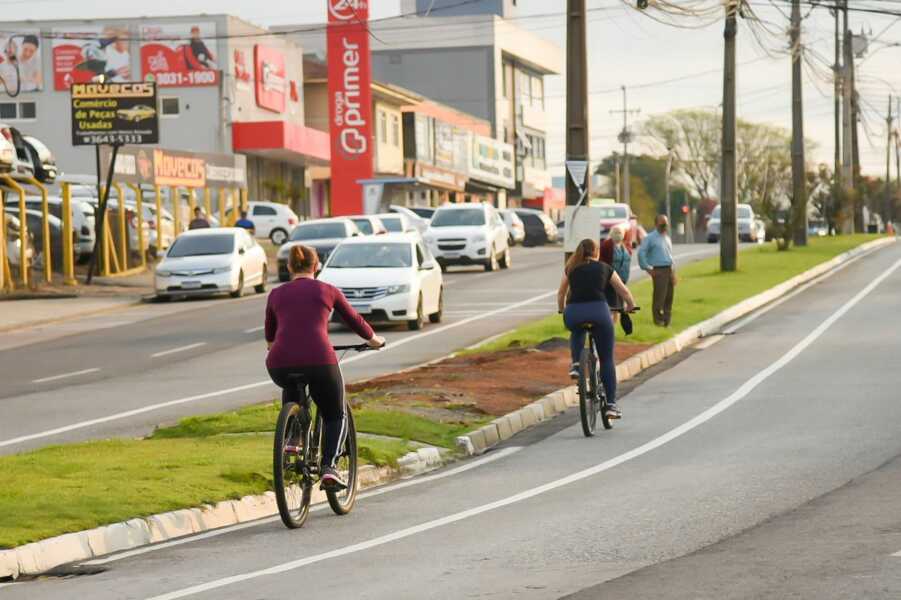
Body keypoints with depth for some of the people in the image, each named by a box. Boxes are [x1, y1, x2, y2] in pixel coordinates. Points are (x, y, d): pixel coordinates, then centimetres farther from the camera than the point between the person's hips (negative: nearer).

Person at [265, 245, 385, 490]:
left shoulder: (276, 294, 17)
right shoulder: (328, 291, 13)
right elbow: (354, 321, 26)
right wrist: (373, 339, 46)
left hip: (279, 363, 2)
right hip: (319, 360, -2)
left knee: (291, 386, 39)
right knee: (335, 416, 20)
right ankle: (329, 466, -3)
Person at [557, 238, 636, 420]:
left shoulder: (570, 269, 21)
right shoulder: (605, 268, 18)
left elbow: (561, 293, 30)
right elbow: (624, 292, 22)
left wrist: (562, 310, 48)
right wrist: (630, 306, 41)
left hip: (573, 312, 2)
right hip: (598, 310, -1)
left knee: (577, 333, 39)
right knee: (607, 359, 10)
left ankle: (576, 364, 14)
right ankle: (611, 404, 5)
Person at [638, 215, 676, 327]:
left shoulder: (667, 238, 18)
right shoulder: (651, 238, -5)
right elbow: (641, 252, -10)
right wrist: (647, 268, -10)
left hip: (669, 270, 7)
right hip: (659, 270, -7)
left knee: (669, 297, 8)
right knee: (659, 297, -11)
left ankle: (666, 320, 15)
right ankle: (658, 320, -6)